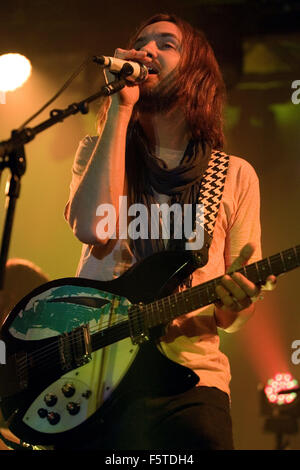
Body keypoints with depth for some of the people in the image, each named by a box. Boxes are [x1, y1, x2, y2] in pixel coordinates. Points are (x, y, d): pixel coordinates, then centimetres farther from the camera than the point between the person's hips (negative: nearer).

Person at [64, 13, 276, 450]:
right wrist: (121, 107, -8)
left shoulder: (236, 176, 10)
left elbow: (234, 314, 12)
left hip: (189, 376, 0)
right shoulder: (99, 151, 11)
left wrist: (234, 303, -13)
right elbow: (94, 226, -12)